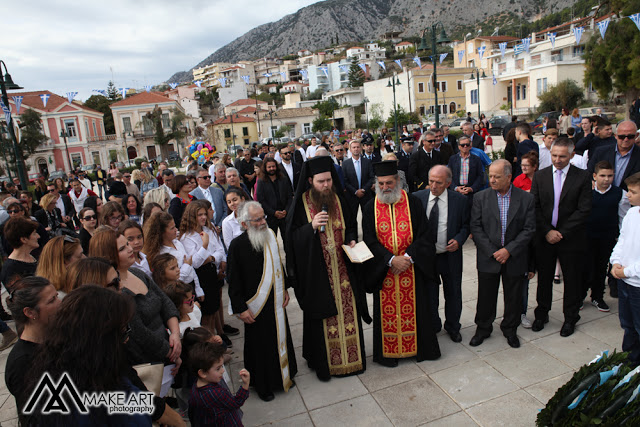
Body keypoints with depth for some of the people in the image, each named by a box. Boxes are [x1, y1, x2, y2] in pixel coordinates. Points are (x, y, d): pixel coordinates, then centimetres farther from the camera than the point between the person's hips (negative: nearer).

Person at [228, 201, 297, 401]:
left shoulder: (270, 235, -2)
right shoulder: (237, 245, -18)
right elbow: (234, 281, -13)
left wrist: (284, 289, 12)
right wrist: (240, 308, -13)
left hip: (276, 302, 5)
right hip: (256, 307, -5)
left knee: (280, 338, 19)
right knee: (260, 346, 10)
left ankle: (283, 376, 42)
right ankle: (262, 386, 31)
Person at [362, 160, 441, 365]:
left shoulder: (413, 203, -2)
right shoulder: (370, 208, -1)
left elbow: (423, 235, -3)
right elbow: (370, 240, -5)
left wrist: (408, 257, -16)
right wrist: (391, 259, -17)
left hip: (412, 267, 0)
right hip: (384, 269, 1)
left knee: (414, 308, 9)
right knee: (386, 311, 8)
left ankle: (421, 348, 29)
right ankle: (389, 352, 25)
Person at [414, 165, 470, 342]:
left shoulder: (460, 200, -7)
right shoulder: (417, 198, -7)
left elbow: (466, 225, 3)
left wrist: (458, 240, -15)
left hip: (450, 256, 0)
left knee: (453, 294, 17)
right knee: (429, 294, 14)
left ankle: (453, 327, 40)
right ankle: (433, 327, 36)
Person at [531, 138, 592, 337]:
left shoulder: (583, 177, -5)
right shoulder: (540, 175, 2)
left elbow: (584, 210, -9)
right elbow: (535, 207, -1)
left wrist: (562, 233, -14)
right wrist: (547, 231, -10)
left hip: (571, 239, -2)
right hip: (544, 238, 2)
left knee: (572, 280, 11)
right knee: (544, 278, 13)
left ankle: (570, 318, 30)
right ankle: (542, 314, 31)